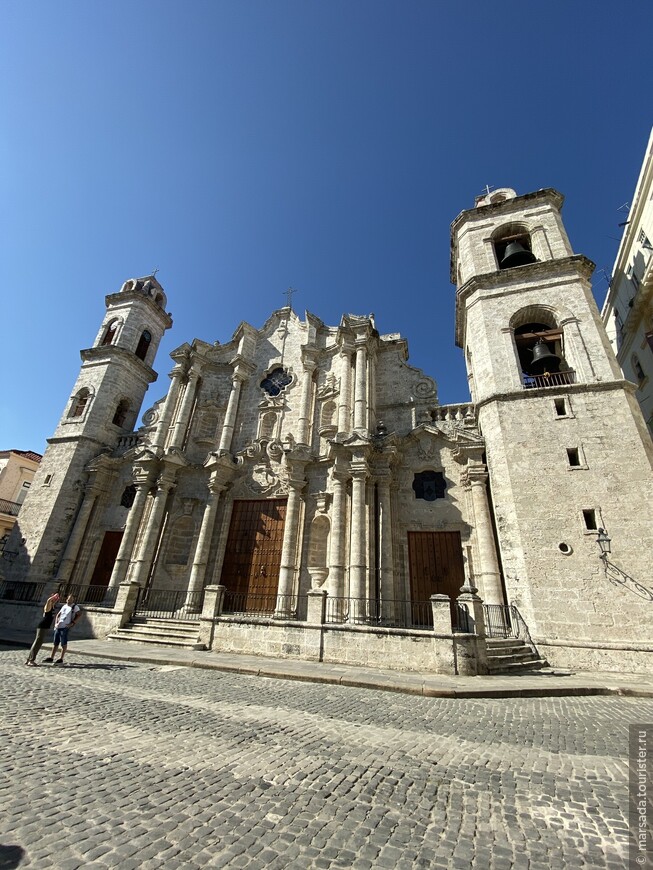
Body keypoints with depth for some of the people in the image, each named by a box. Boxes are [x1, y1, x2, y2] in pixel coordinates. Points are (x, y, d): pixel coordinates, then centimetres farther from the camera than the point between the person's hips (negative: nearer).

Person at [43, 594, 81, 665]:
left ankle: (61, 659, 8)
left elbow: (78, 615, -7)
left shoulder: (75, 607, -2)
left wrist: (72, 623, -13)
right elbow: (58, 615, 23)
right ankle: (51, 657, 25)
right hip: (58, 627, 6)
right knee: (55, 643, 13)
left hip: (65, 627, -6)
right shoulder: (64, 606, 15)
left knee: (63, 643, -1)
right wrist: (56, 623, 8)